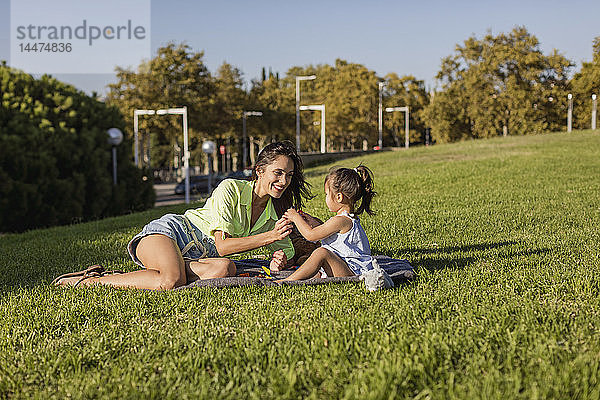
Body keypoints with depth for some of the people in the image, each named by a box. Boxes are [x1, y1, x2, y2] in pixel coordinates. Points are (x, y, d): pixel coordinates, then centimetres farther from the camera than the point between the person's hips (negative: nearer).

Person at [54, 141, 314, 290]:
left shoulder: (274, 214, 9)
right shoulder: (230, 189, -11)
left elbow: (286, 250, 13)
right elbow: (222, 244, -17)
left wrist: (278, 262, -11)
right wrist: (269, 236, -20)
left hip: (196, 256, 6)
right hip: (169, 231, -6)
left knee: (225, 269, -32)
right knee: (171, 281, -39)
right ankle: (91, 281, -18)